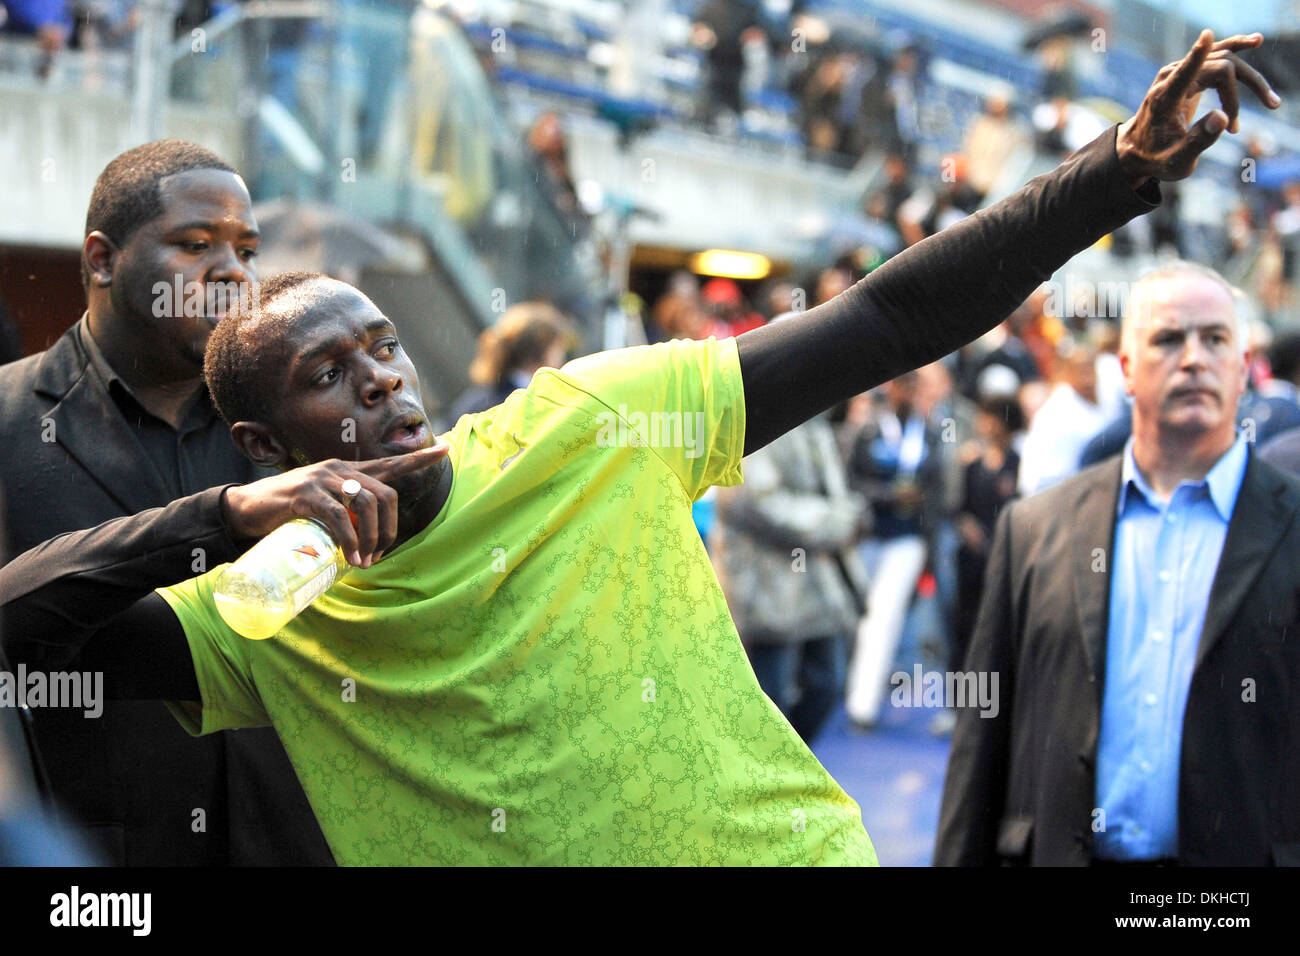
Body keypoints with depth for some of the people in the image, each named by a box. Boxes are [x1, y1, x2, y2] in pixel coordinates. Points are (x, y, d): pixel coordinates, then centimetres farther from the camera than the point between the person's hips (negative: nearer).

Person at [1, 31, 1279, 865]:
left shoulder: (590, 426, -4)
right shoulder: (267, 625, -2)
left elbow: (885, 324, -6)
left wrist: (1124, 167, -12)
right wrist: (228, 516, -23)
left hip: (797, 846, 0)